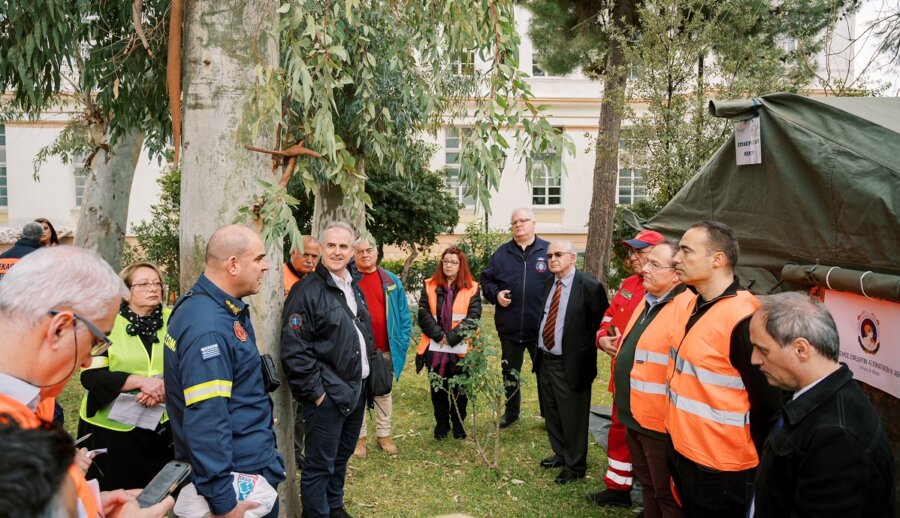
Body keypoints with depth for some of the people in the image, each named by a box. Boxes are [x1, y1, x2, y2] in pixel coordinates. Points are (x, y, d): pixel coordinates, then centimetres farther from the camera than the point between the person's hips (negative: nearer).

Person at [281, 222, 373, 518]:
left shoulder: (354, 288, 10)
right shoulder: (307, 291, -16)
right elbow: (294, 349, -20)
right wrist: (314, 390, -18)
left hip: (357, 388, 8)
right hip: (327, 394, -8)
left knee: (341, 457, 21)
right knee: (320, 465, 2)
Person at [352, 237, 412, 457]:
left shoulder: (391, 281, 4)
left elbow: (403, 313, 6)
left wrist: (403, 340, -1)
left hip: (386, 349, 2)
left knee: (384, 393, 13)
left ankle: (383, 434, 25)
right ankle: (359, 437, 18)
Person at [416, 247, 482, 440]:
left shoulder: (471, 288, 0)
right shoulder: (430, 286, 4)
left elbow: (473, 317, -8)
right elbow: (424, 314, -4)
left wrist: (452, 337, -16)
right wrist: (439, 335, -14)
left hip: (461, 349, -1)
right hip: (435, 348, 1)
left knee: (459, 390, 9)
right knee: (438, 388, 11)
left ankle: (458, 425, 26)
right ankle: (441, 424, 27)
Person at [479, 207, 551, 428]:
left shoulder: (548, 251, -1)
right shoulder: (502, 253, 6)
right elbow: (486, 280, 11)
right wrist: (496, 294, -8)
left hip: (541, 327, -2)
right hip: (509, 327, 3)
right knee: (510, 372, 16)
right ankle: (511, 412, 33)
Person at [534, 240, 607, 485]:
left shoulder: (589, 286, -15)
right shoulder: (549, 283, 7)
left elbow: (603, 323, -11)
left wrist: (585, 352, -9)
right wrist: (539, 352, 9)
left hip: (570, 364, -7)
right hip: (545, 360, 7)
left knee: (572, 417, 5)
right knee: (552, 413, 21)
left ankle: (575, 466, 25)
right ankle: (560, 454, 41)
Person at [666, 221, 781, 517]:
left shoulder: (743, 318, -23)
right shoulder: (693, 307, 4)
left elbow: (766, 404, -19)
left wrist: (755, 468, -8)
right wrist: (677, 440, 14)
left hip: (720, 472, -8)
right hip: (681, 454, 8)